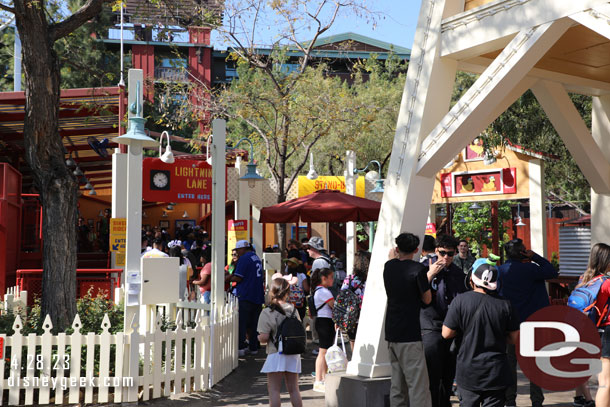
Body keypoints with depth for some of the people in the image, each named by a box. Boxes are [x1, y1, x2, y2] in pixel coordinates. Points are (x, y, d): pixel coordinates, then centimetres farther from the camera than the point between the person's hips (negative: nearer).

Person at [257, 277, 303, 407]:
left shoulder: (267, 312, -12)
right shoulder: (293, 310, 1)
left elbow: (263, 337, -15)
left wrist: (259, 338, 6)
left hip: (276, 354, -5)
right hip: (293, 354, 5)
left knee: (274, 390, 3)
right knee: (293, 389, 15)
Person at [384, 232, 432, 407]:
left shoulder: (389, 266, 7)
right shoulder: (418, 268, -11)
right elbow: (427, 299, -4)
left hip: (391, 333, 7)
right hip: (410, 334, -7)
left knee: (397, 384, 13)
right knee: (418, 385, -6)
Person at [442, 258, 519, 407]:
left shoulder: (460, 301, -11)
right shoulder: (504, 304, -6)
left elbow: (446, 333, -7)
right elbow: (514, 338, 3)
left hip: (468, 371, -1)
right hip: (496, 372, 1)